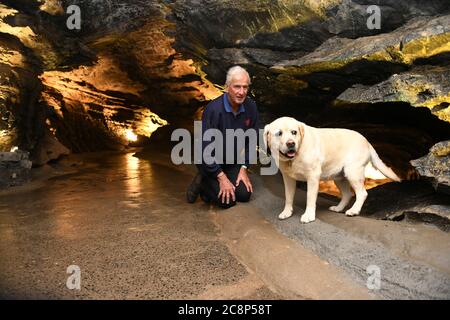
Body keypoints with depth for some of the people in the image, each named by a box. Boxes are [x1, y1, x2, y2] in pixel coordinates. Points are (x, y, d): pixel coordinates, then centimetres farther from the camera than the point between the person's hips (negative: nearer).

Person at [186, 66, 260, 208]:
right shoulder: (213, 109, -29)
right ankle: (202, 183, 13)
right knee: (227, 201, -14)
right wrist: (221, 176, -22)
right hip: (210, 161, -5)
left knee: (245, 195, -3)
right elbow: (205, 148, -26)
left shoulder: (251, 107, -12)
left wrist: (243, 168, -5)